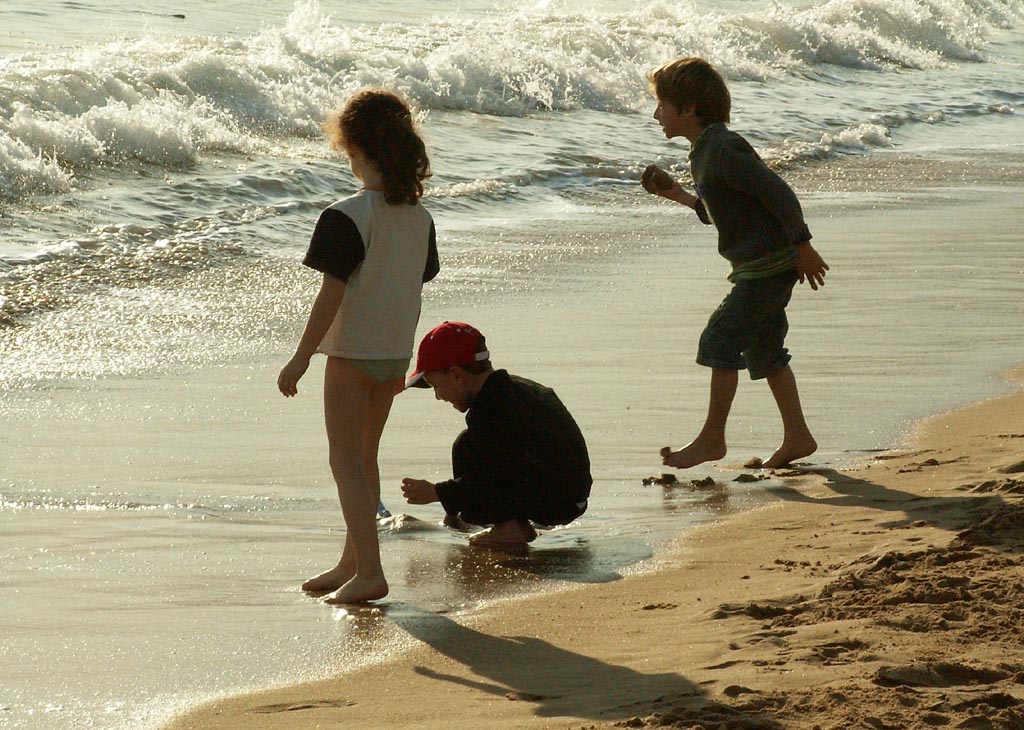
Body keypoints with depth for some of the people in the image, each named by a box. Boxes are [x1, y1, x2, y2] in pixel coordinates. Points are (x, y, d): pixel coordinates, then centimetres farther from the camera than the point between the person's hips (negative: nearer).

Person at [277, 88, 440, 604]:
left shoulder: (347, 217, -18)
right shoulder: (419, 218, 3)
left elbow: (332, 294, -19)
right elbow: (417, 289, 10)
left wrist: (301, 358, -12)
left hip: (352, 351, -7)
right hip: (395, 352, 7)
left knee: (346, 461, -2)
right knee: (365, 457, 18)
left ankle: (368, 572, -10)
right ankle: (352, 562, 28)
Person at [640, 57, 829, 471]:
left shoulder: (723, 150, -19)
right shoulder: (702, 153, 13)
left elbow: (779, 194, -20)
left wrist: (803, 249, -17)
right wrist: (676, 194, 14)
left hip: (768, 263, -10)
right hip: (761, 266, 10)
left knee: (721, 340, -8)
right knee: (764, 349, 14)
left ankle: (712, 438, 0)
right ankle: (797, 436, 20)